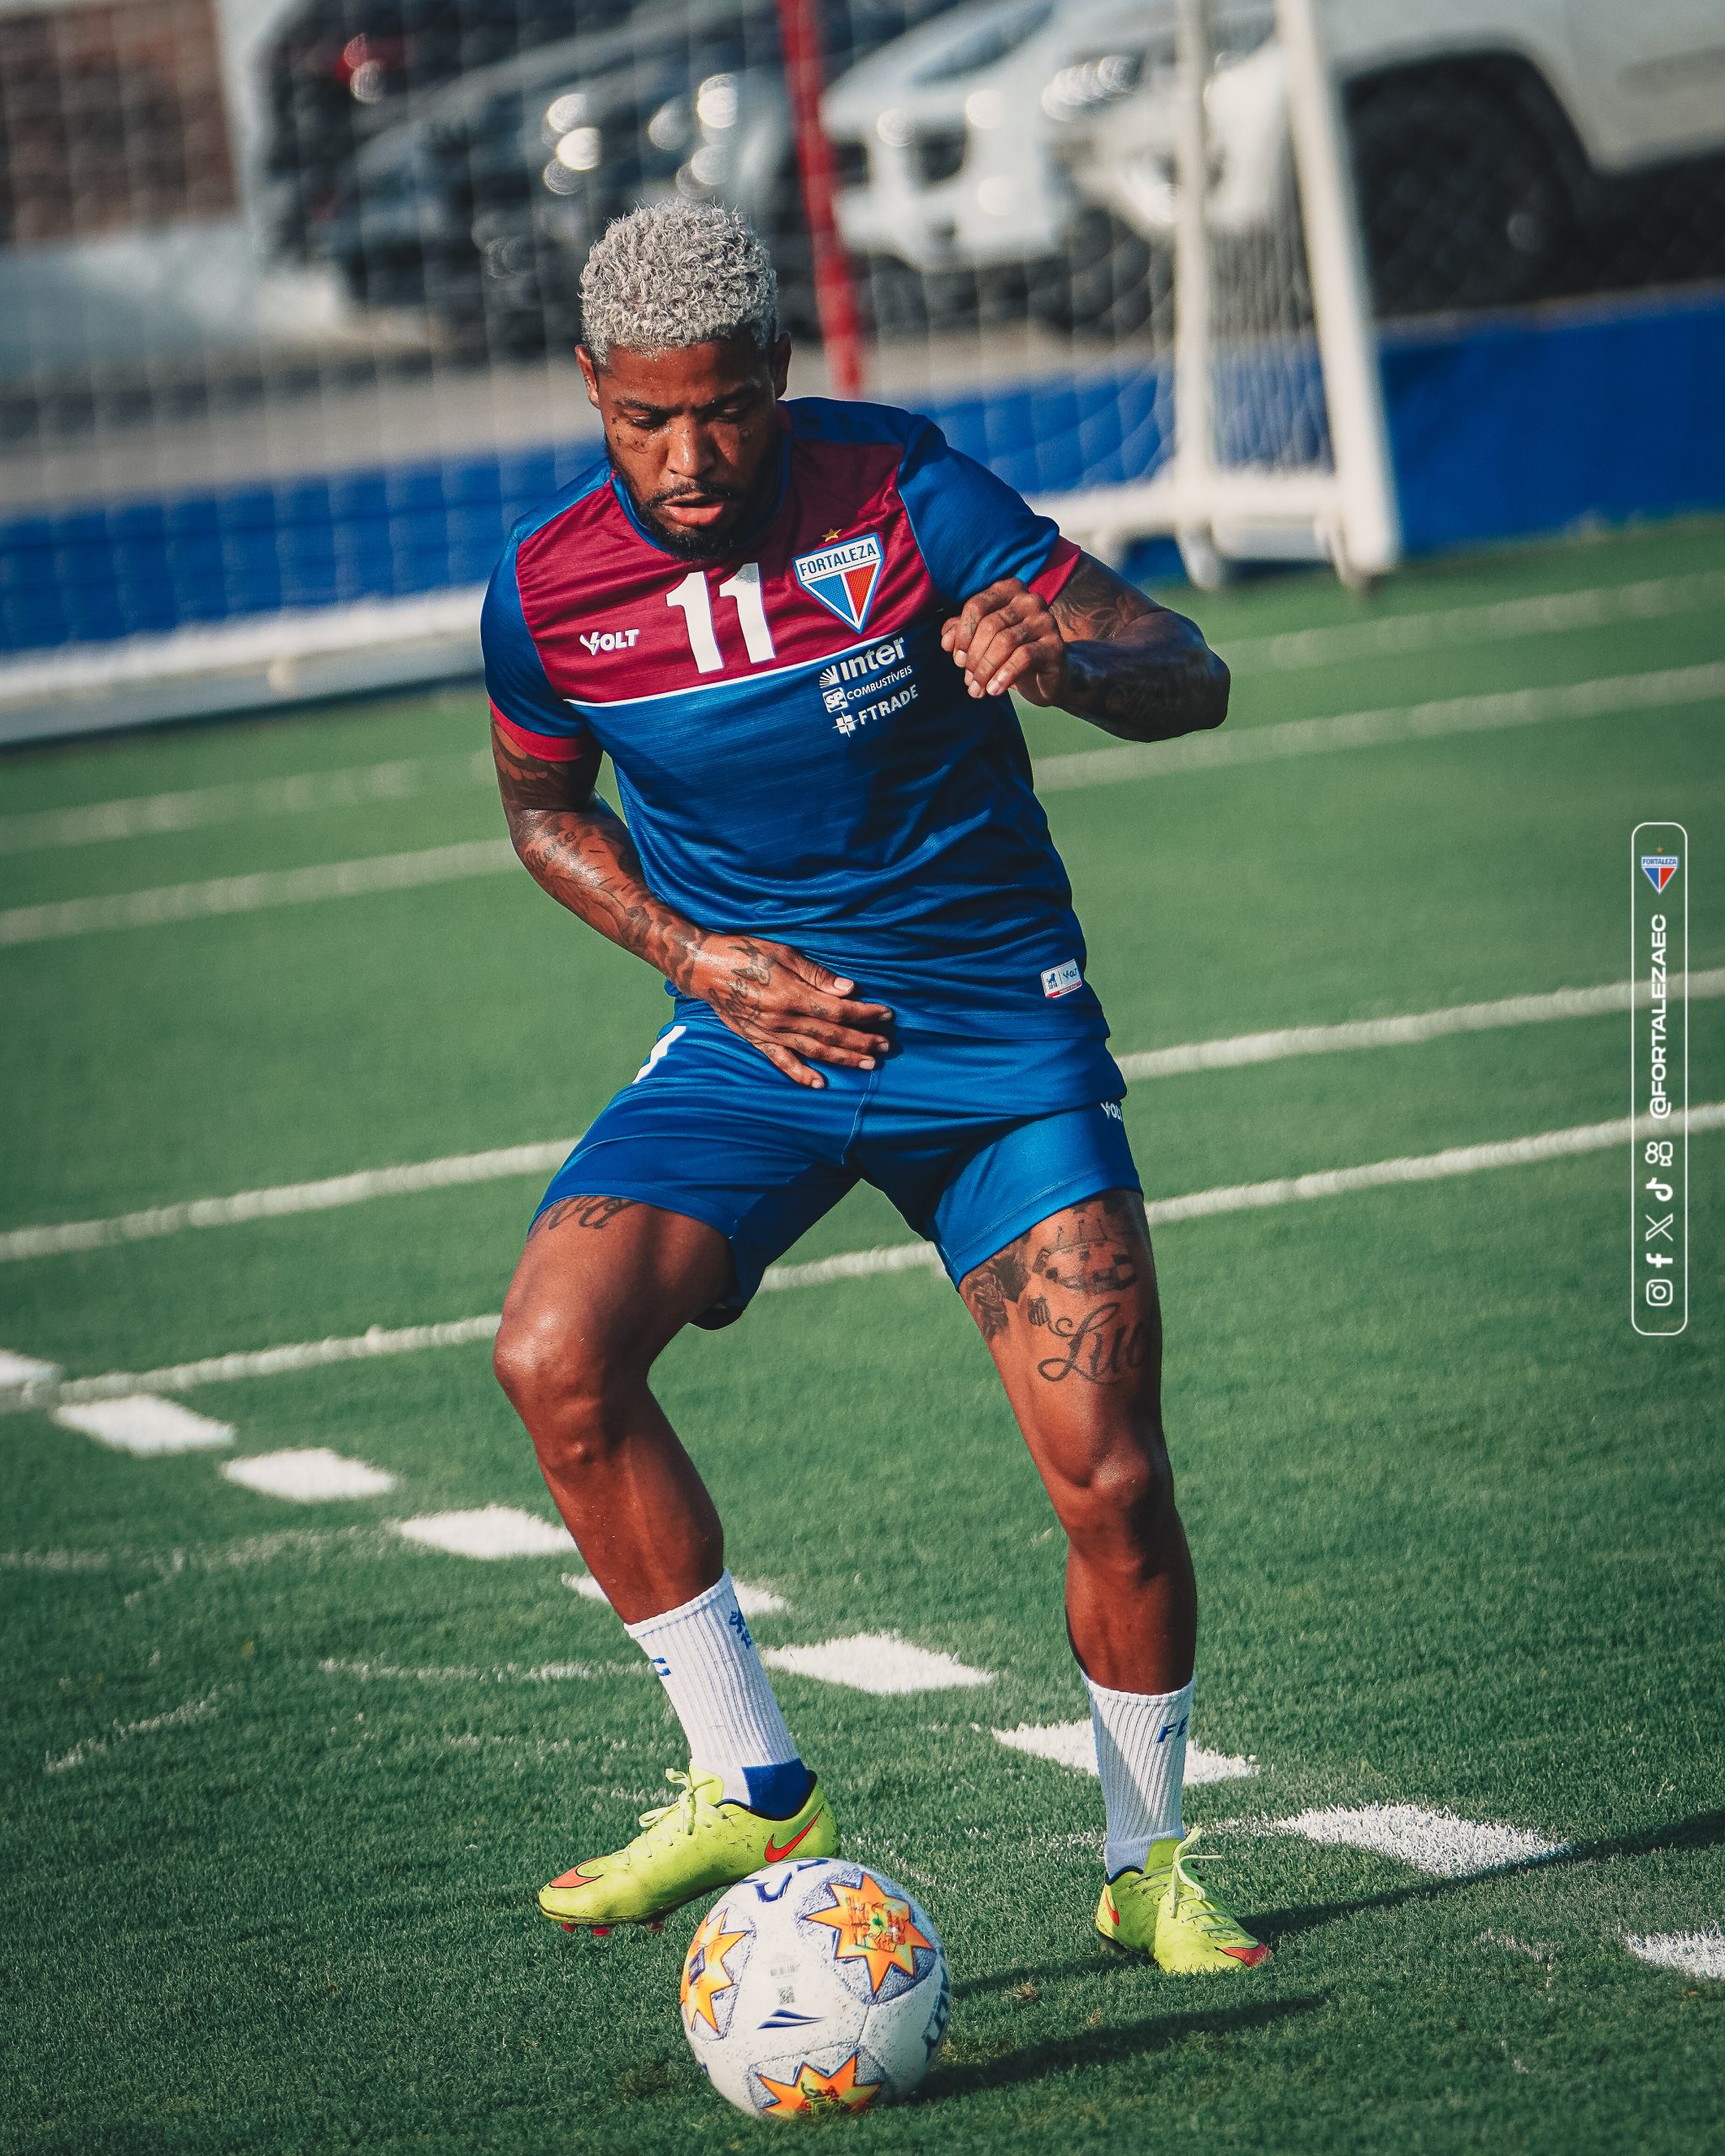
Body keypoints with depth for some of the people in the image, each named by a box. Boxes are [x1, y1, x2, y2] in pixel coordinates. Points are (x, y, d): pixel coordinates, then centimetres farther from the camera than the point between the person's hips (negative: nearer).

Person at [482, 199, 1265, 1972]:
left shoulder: (901, 491, -13)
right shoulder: (546, 590, -6)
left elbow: (1189, 677, -12)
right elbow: (542, 807, 14)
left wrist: (1063, 653, -36)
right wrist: (694, 955, -3)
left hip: (998, 1026, -2)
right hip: (757, 1027, 2)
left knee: (1111, 1479, -12)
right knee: (554, 1355, -22)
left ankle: (1147, 1862, 14)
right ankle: (749, 1791, -7)